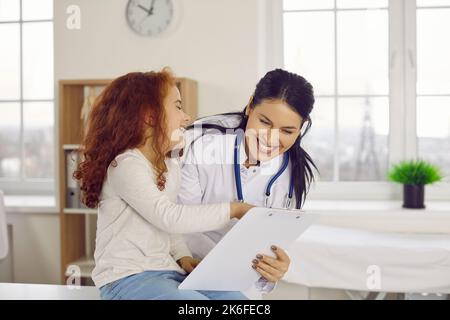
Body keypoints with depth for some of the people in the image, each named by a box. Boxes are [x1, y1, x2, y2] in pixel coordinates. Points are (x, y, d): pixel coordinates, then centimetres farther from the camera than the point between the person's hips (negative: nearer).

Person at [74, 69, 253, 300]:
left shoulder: (171, 167, 14)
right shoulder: (126, 165, -14)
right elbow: (170, 218, -25)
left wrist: (182, 256, 1)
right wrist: (233, 210, -18)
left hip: (166, 271, 8)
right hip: (127, 277, -8)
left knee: (236, 297, -11)